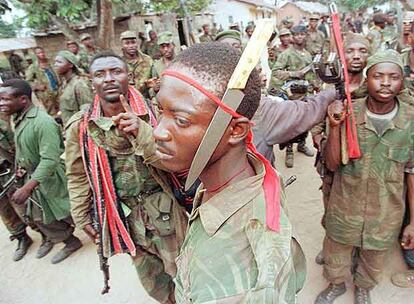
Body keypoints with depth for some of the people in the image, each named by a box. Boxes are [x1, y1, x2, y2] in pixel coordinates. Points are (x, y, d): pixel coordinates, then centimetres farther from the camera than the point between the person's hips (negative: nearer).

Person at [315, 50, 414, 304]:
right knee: (336, 249, 21)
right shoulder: (347, 113, -15)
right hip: (345, 206, 0)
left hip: (386, 212, 1)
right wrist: (335, 127, -29)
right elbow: (333, 165, -14)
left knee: (375, 256, 24)